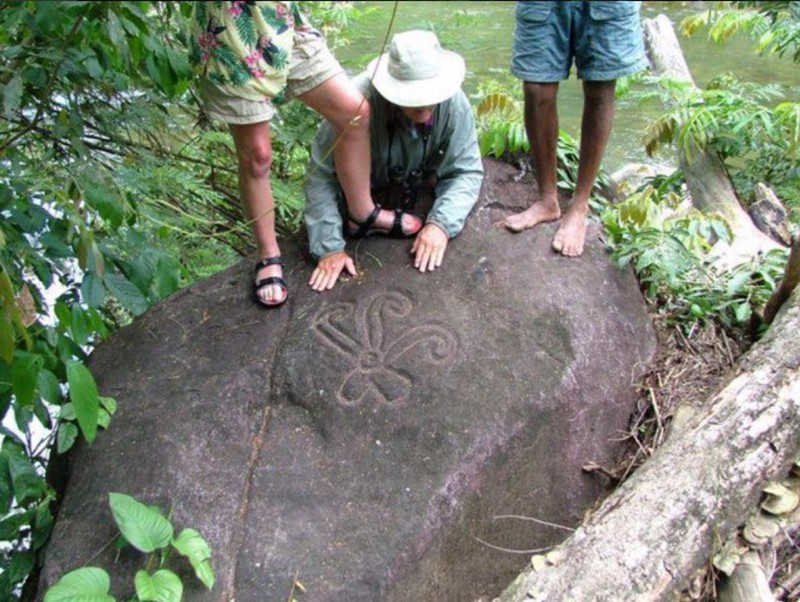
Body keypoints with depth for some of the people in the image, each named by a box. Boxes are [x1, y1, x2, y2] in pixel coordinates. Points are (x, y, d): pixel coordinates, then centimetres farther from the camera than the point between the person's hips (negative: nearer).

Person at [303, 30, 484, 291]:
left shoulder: (454, 104, -27)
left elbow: (468, 171, -17)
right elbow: (321, 175, -31)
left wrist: (441, 223, -34)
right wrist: (330, 248, -34)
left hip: (422, 197, 2)